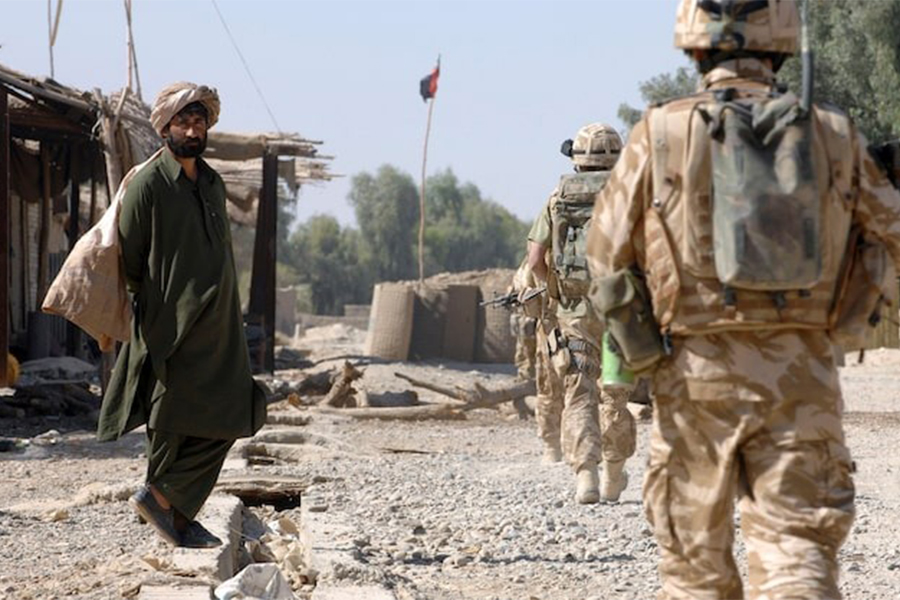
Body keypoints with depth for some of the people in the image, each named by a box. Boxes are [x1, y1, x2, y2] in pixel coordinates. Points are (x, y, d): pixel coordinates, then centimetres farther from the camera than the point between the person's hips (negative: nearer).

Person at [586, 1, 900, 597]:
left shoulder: (660, 134, -4)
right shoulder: (834, 135, 1)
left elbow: (608, 256, 3)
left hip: (699, 370, 0)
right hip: (801, 375, 1)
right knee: (797, 549, -1)